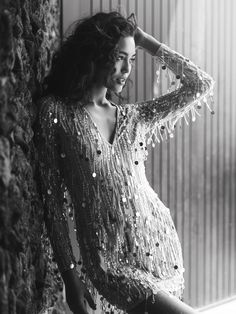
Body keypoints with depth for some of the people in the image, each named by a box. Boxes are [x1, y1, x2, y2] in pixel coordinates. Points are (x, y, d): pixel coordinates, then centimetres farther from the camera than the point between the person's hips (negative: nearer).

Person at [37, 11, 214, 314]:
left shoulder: (134, 116, 8)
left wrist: (145, 40, 8)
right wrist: (69, 273, -6)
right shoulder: (56, 112, -4)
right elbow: (52, 198, -4)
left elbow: (200, 85, 11)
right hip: (109, 260, -5)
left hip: (160, 241, 5)